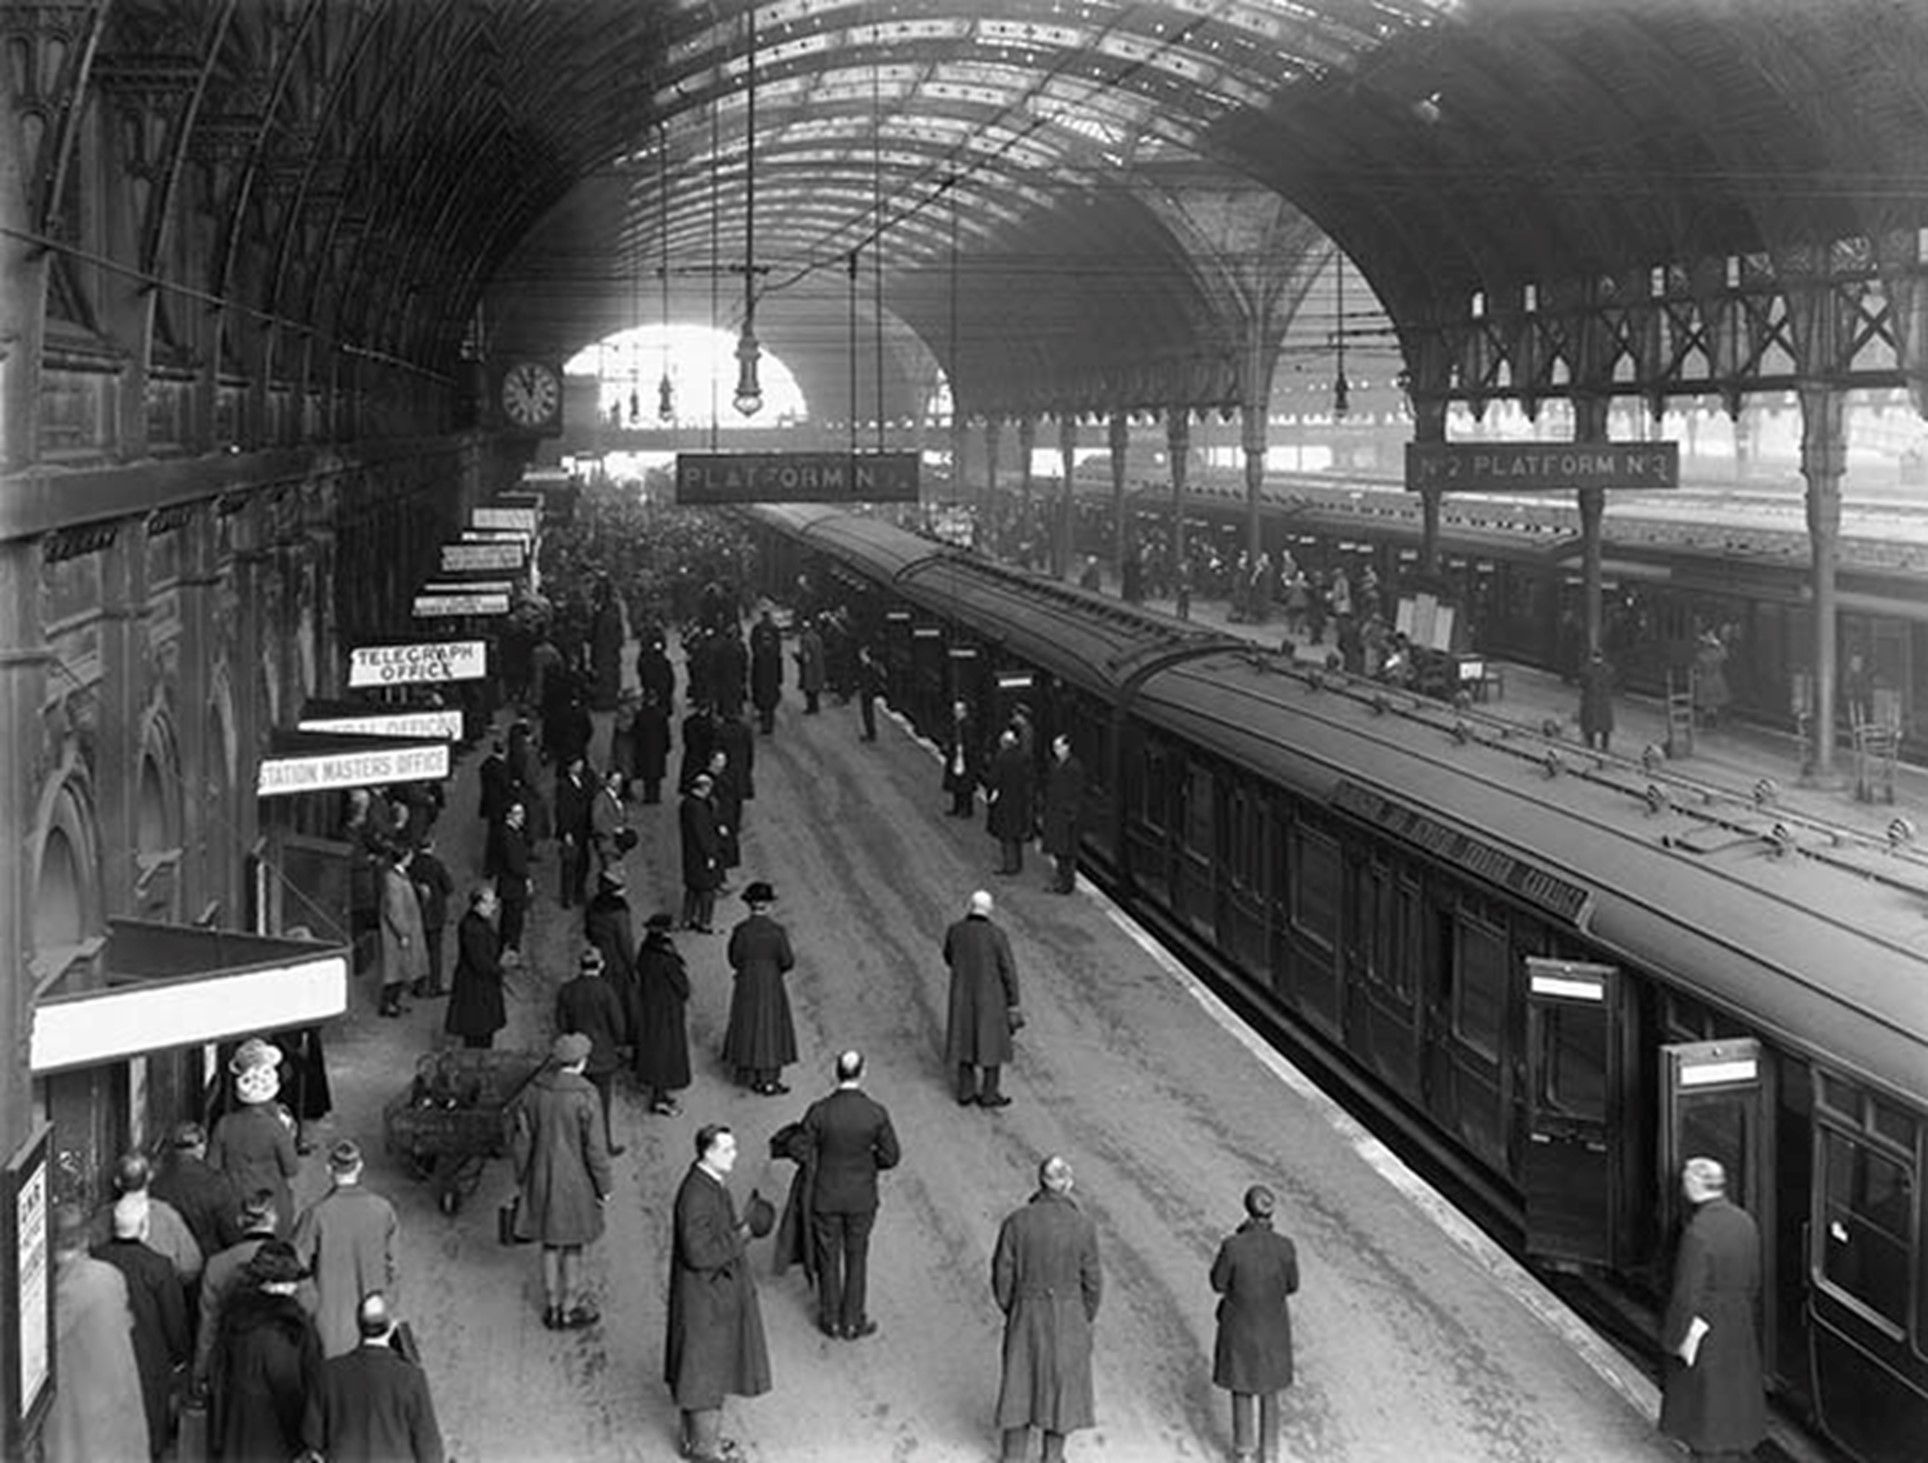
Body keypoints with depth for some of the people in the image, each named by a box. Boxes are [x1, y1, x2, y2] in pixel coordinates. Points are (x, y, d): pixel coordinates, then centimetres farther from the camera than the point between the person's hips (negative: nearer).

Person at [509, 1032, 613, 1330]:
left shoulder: (534, 1090, -7)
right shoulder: (584, 1097, -22)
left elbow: (520, 1138, 1)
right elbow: (595, 1147, -18)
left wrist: (522, 1178, 14)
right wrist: (603, 1186, -5)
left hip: (542, 1177, 4)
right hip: (575, 1180, -4)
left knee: (550, 1243, 18)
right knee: (572, 1245, 12)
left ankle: (552, 1306, 28)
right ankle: (570, 1308, 22)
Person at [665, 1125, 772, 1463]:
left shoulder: (714, 1183, 4)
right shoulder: (696, 1194, -27)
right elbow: (698, 1252, -29)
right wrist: (741, 1235, -24)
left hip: (717, 1292, 10)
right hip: (703, 1298, -10)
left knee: (714, 1367, 21)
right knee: (704, 1369, 5)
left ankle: (704, 1434, 35)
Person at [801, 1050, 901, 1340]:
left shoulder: (819, 1112, -20)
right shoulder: (876, 1113, -19)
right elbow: (890, 1156, -9)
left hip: (825, 1196, 0)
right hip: (861, 1198, 0)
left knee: (828, 1257, 18)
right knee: (856, 1257, 18)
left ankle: (831, 1320, 32)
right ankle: (852, 1322, 28)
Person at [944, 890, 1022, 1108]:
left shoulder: (954, 931, -10)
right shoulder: (996, 935, -20)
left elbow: (949, 959, 9)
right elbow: (1008, 971, -14)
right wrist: (1012, 1004, -4)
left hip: (962, 995, 4)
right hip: (990, 998, -4)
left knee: (965, 1042, 18)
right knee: (993, 1044, 12)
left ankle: (966, 1092, 24)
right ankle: (989, 1095, 19)